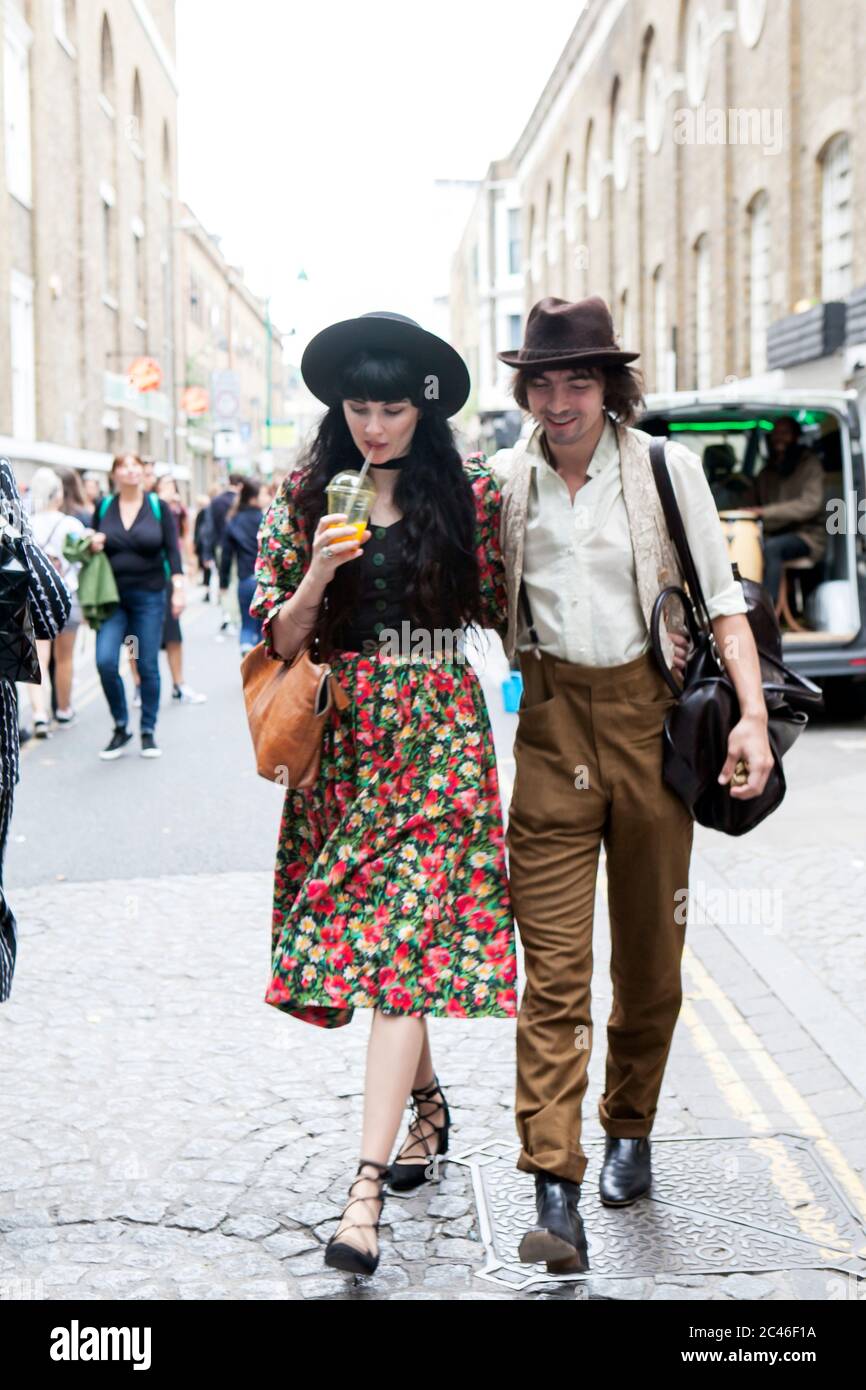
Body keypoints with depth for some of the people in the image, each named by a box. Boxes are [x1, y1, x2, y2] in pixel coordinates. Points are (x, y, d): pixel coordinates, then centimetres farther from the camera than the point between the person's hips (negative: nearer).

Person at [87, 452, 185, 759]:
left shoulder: (158, 508, 2)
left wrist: (178, 586, -10)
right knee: (105, 661, -13)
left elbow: (172, 550, 0)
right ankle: (120, 727, 6)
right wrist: (93, 546, -8)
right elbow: (91, 546, 15)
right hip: (112, 597, 1)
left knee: (148, 665, 2)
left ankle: (148, 732, 16)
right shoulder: (103, 507, 6)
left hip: (149, 596, -1)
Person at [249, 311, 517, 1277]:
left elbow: (508, 612, 9)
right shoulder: (305, 497, 5)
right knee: (392, 939, 10)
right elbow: (279, 640, 2)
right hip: (343, 741, 3)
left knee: (401, 943, -12)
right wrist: (319, 571, -15)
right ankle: (427, 1104, 35)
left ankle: (368, 1183, -13)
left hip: (437, 737, -2)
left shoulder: (469, 495, 1)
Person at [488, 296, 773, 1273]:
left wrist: (752, 714, -13)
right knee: (554, 964, -7)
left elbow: (723, 601, -1)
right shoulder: (500, 483, 5)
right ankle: (555, 1192, -7)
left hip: (653, 716, 0)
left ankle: (629, 1129, 33)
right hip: (553, 726, 0)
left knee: (650, 953, 11)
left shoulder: (668, 470, 0)